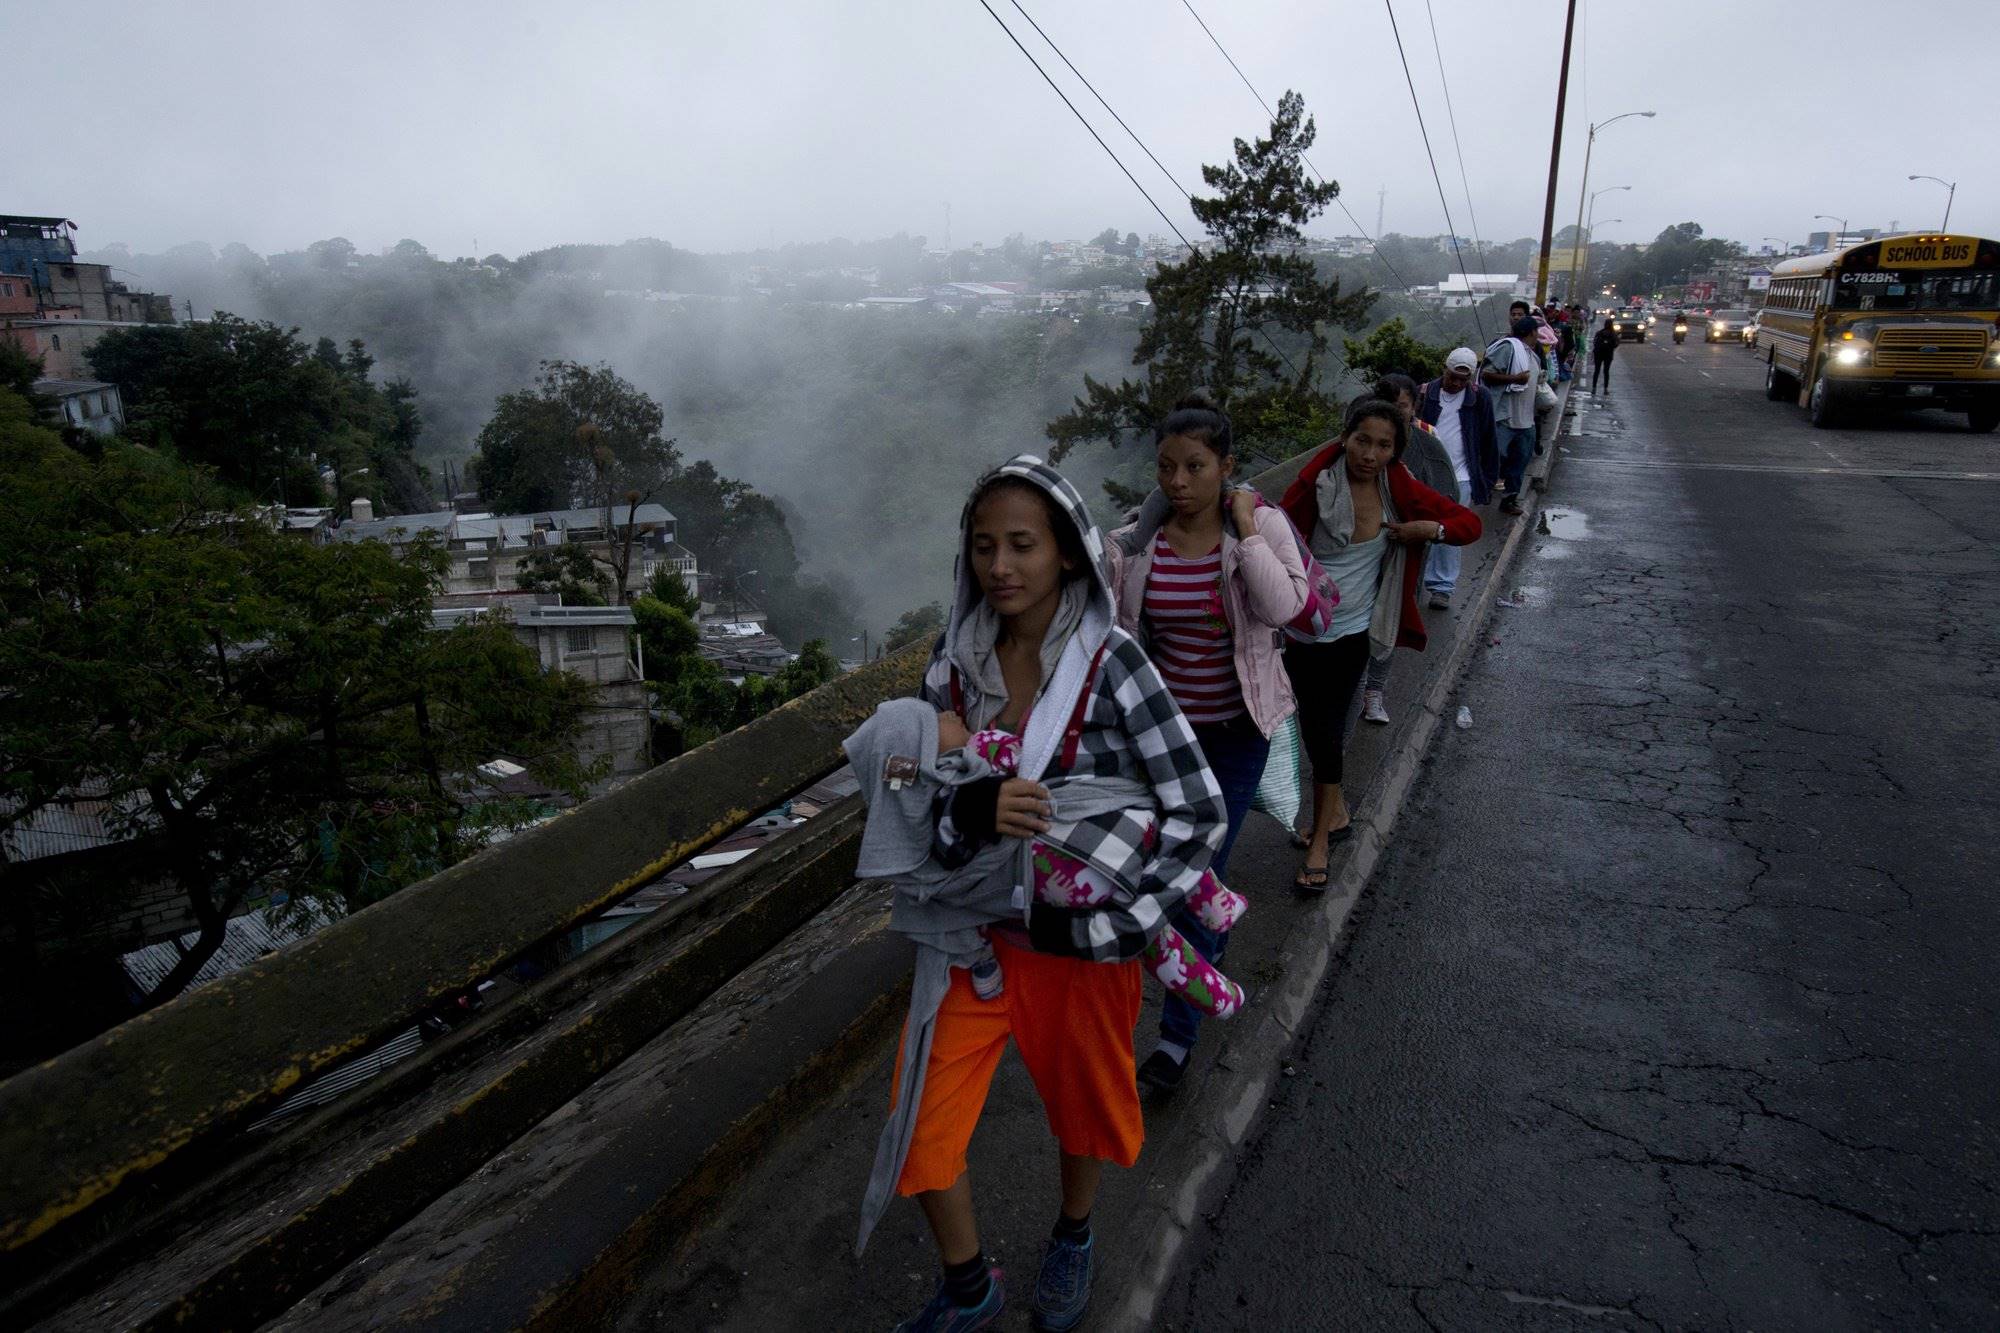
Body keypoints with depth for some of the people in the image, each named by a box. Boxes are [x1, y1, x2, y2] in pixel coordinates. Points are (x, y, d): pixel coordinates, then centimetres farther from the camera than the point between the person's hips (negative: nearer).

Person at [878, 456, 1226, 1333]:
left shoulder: (1112, 660, -19)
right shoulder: (957, 655, -7)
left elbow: (1202, 811, -17)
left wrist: (1103, 925, -18)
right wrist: (968, 805, -28)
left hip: (1080, 932, -3)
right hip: (974, 924, 3)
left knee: (1083, 1096, 21)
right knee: (921, 1123, 7)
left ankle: (1073, 1238, 54)